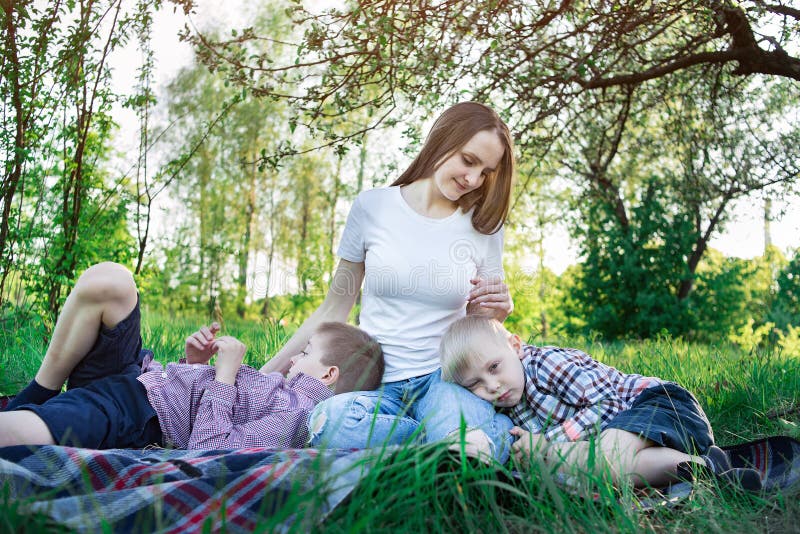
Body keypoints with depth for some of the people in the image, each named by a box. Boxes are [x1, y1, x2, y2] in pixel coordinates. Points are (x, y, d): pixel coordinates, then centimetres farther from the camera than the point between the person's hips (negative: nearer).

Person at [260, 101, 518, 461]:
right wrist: (268, 373, 3)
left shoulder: (483, 226, 5)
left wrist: (497, 310, -9)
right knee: (330, 421, -36)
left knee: (475, 453, -38)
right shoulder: (373, 206, 2)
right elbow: (334, 309, 8)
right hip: (375, 381, 2)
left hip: (442, 378, -1)